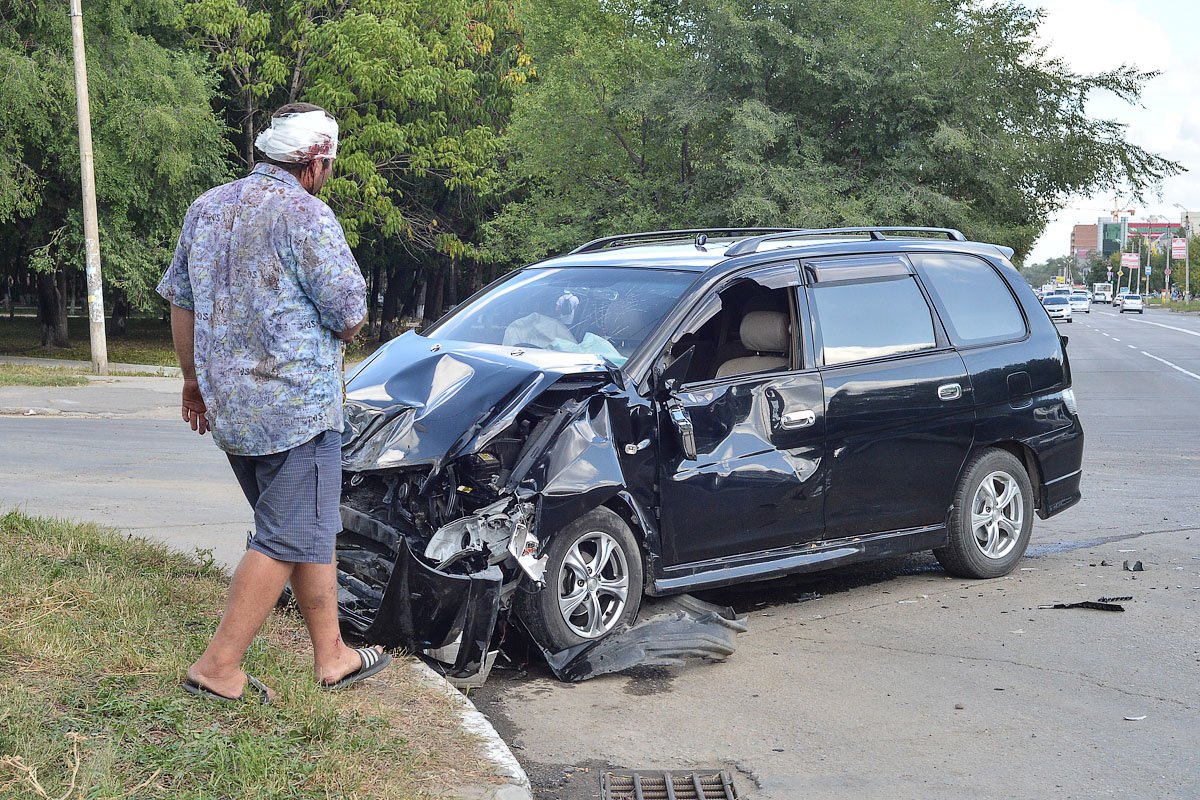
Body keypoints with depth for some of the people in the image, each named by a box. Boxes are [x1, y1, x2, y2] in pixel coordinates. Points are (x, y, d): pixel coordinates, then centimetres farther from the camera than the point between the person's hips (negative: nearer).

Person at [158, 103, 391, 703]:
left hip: (226, 406, 9)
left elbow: (180, 300, 17)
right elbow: (350, 314, -13)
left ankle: (332, 655, 22)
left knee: (311, 529, 17)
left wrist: (194, 378, 26)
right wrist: (340, 331, 11)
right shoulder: (305, 215, -13)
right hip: (295, 407, -9)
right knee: (289, 539, -1)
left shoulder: (206, 209, 12)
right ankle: (219, 667, -1)